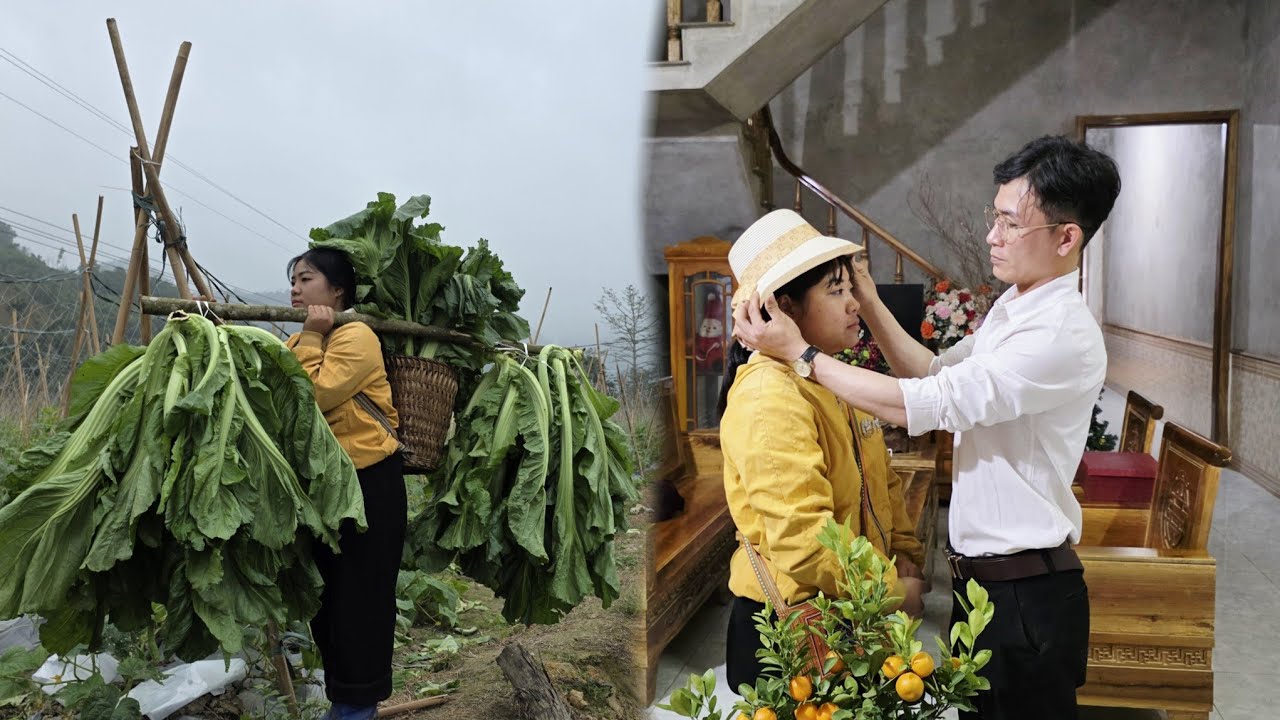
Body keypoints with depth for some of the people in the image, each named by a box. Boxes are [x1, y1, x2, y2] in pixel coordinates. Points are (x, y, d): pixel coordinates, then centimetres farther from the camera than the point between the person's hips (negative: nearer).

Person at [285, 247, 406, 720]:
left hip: (369, 480, -9)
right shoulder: (299, 342, 14)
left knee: (361, 594, 0)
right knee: (324, 594, 15)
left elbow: (311, 397, -23)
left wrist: (312, 337, -15)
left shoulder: (356, 336, -13)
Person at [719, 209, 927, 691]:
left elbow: (880, 479, 14)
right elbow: (801, 539, -30)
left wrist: (906, 557, 1)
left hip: (848, 612, 9)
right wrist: (893, 594, -17)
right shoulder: (769, 396, -25)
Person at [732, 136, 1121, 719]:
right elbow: (935, 373, 15)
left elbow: (928, 404, -27)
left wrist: (800, 353, -23)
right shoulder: (1011, 307, 7)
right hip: (980, 580, 9)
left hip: (1029, 596, -9)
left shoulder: (1065, 336, -24)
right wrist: (870, 304, 4)